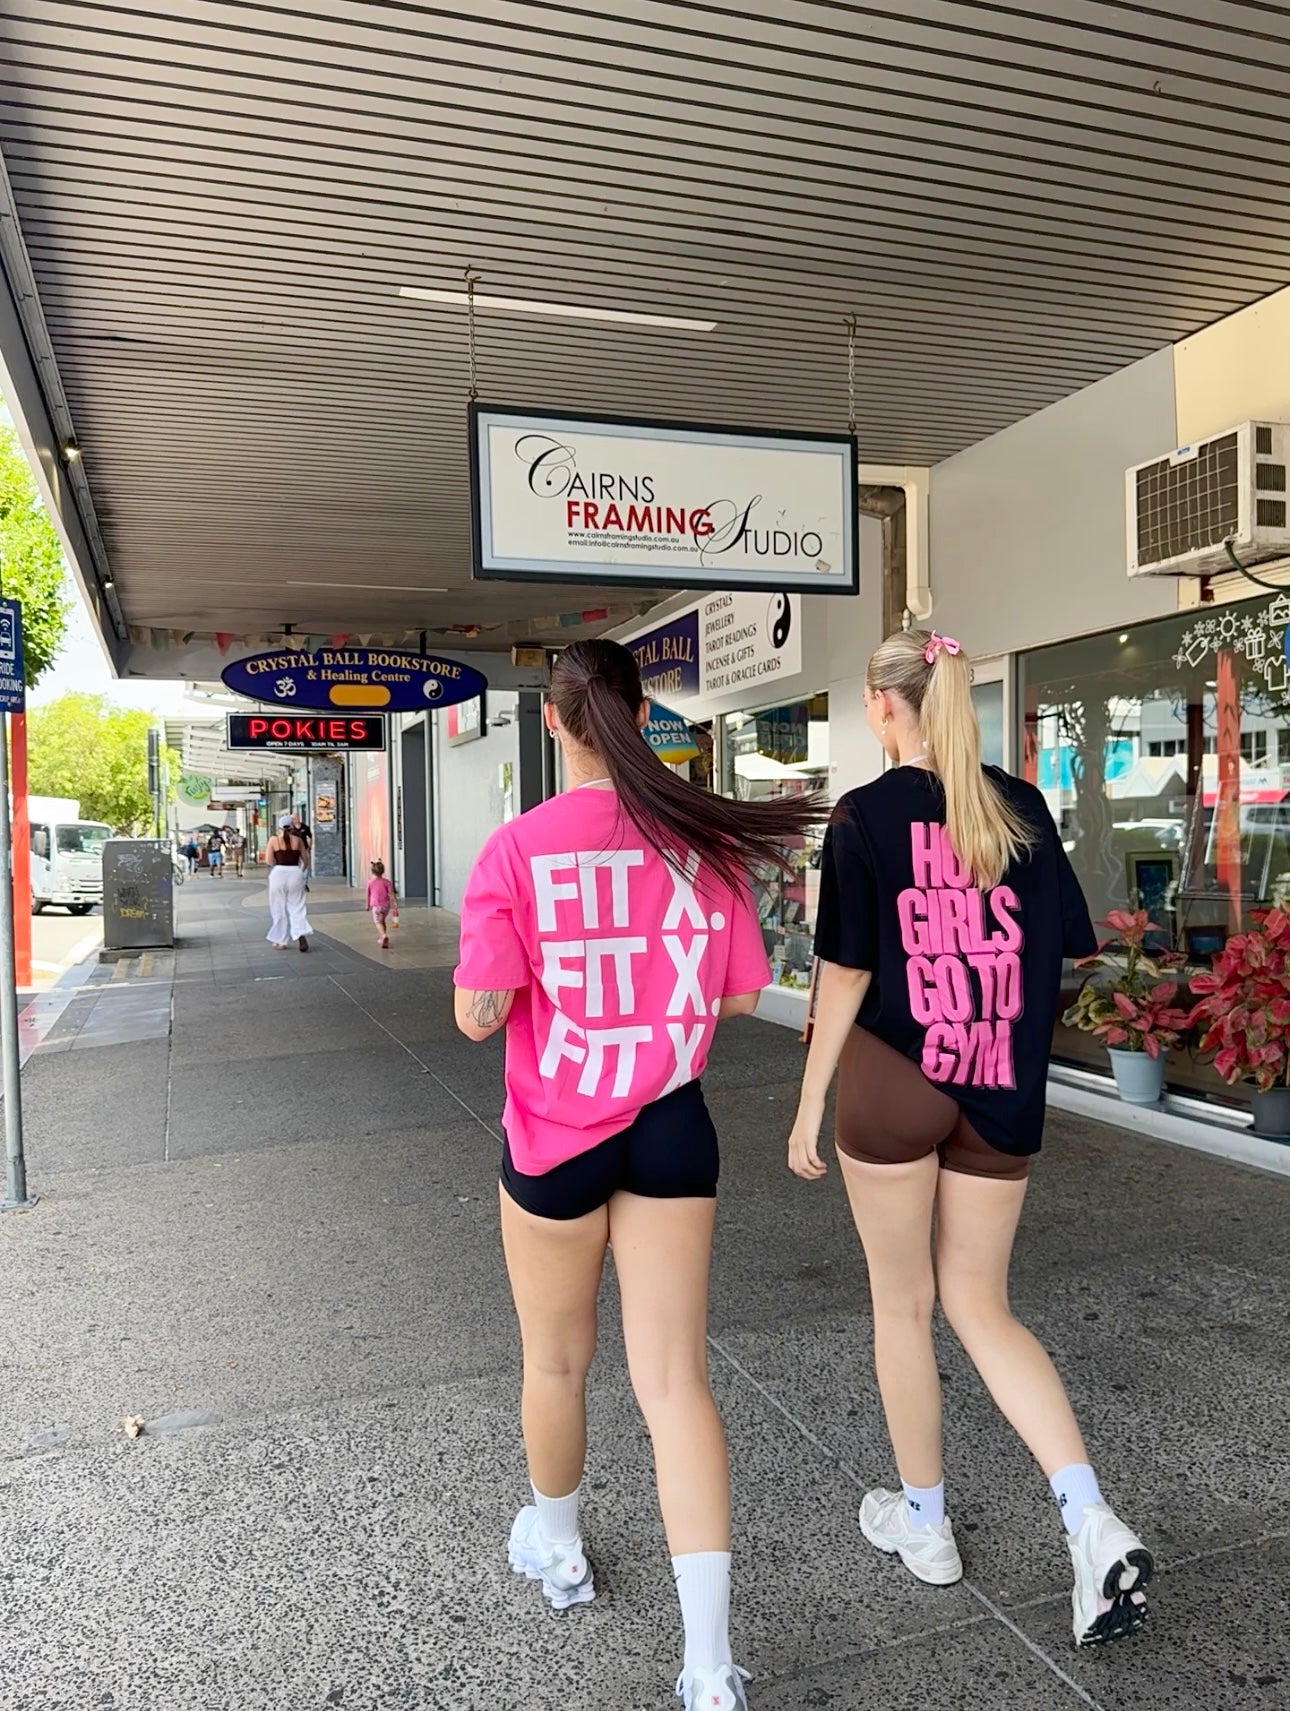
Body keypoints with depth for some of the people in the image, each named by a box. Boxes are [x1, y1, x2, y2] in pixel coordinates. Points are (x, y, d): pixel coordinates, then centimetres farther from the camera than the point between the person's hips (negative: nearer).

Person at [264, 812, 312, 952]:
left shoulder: (274, 839, -1)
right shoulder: (297, 840, 5)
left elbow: (269, 860, -5)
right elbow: (306, 860, 9)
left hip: (278, 873, -1)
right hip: (295, 873, 1)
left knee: (279, 909, 10)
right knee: (297, 908, 7)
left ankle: (280, 941, 15)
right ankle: (301, 934, -16)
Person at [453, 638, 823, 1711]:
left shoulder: (518, 848, -15)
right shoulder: (702, 841, -7)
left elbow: (478, 1015, -16)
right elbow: (737, 996, -1)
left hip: (555, 1136, -2)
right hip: (672, 1131, 2)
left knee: (556, 1360, 21)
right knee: (675, 1378, 9)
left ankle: (556, 1549, 47)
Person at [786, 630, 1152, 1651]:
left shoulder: (868, 813, -10)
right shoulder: (1022, 810, 2)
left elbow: (845, 973, -10)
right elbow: (1065, 949, 6)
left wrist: (810, 1107, -3)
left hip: (894, 1081, -4)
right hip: (1002, 1094, 4)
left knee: (902, 1301, 15)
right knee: (981, 1306, 18)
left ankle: (924, 1522, 31)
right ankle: (1095, 1524, 4)